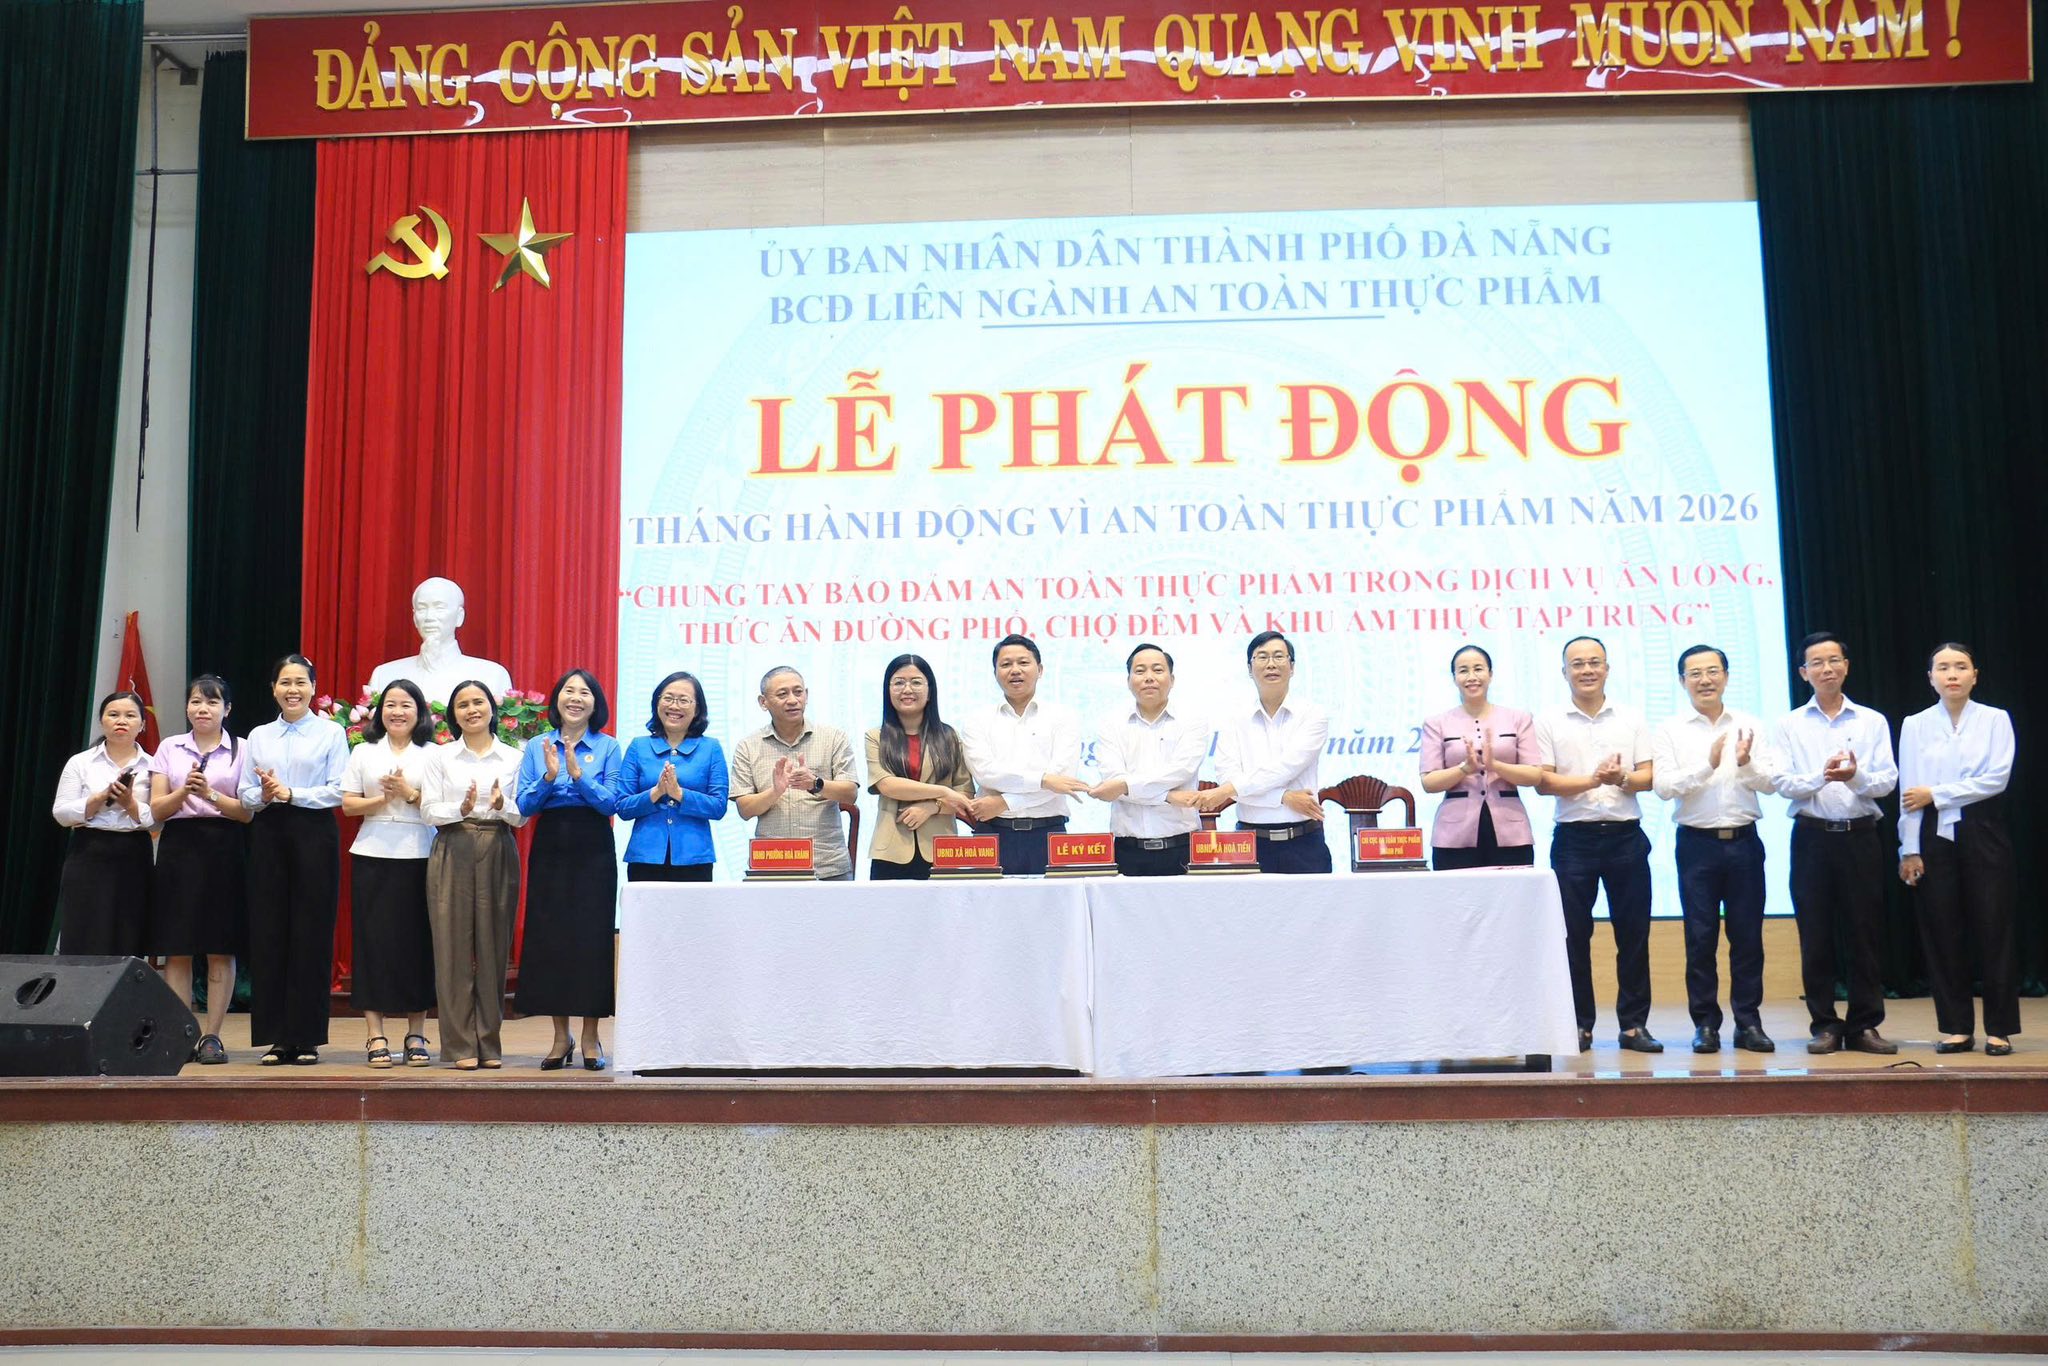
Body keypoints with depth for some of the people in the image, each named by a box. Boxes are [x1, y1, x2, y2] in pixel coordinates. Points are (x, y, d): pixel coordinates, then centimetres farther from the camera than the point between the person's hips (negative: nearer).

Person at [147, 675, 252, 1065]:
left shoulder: (242, 750, 5)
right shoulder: (169, 748, 11)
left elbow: (248, 812, -1)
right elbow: (156, 809, 5)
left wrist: (210, 794, -17)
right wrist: (184, 791, -13)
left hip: (224, 849, -2)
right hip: (179, 846, 2)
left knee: (221, 950, -1)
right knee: (177, 949, 1)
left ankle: (212, 1036, 5)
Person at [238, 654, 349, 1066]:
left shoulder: (331, 733, 3)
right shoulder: (258, 736, 15)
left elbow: (339, 790, -5)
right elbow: (245, 795, 11)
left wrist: (292, 794, -13)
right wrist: (264, 795, -10)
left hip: (314, 834, -3)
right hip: (269, 835, 4)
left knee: (311, 935, -2)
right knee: (268, 933, 2)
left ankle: (307, 1038, 4)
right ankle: (275, 1037, 8)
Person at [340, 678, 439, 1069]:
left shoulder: (433, 755, 7)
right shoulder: (363, 752, 12)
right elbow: (348, 804, 5)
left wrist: (410, 794, -13)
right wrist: (382, 799, -11)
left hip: (419, 857, -1)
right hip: (372, 856, 1)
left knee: (417, 941, 0)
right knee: (373, 939, -1)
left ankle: (416, 1033, 9)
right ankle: (375, 1034, 4)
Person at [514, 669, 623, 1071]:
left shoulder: (607, 747, 2)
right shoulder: (537, 747, 7)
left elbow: (612, 803, -7)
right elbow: (524, 805, 1)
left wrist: (579, 775, -19)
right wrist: (548, 777, -15)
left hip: (593, 852, -2)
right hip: (550, 851, 2)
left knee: (592, 938, -1)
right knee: (549, 938, 3)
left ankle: (591, 1037, 10)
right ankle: (561, 1035, 15)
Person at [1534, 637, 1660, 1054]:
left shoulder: (1632, 719, 9)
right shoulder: (1549, 722, 4)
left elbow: (1648, 777, 4)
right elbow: (1543, 782, -4)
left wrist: (1622, 778, -17)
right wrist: (1594, 780, -17)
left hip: (1626, 836, 2)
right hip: (1574, 837, -1)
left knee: (1633, 932, 3)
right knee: (1574, 934, 2)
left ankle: (1633, 1024, 12)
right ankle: (1579, 1025, 11)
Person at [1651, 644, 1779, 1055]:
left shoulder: (1748, 726, 7)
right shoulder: (1670, 731, 1)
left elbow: (1769, 782, 1)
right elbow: (1663, 786, -10)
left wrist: (1746, 763, -19)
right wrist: (1708, 764, -20)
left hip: (1744, 841, 2)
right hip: (1698, 843, -2)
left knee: (1748, 936, 5)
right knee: (1700, 938, 3)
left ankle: (1748, 1022, 14)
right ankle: (1705, 1024, 11)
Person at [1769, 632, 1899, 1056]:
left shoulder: (1873, 721, 7)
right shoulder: (1790, 725, 5)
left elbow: (1888, 781, 0)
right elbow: (1781, 783, -3)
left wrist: (1856, 775, -20)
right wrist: (1820, 776, -21)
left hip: (1860, 835, 0)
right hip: (1812, 835, 0)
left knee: (1863, 934, 3)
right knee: (1816, 936, 3)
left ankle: (1864, 1025, 12)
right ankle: (1824, 1026, 11)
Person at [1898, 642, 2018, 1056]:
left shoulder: (1995, 720, 1)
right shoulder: (1915, 725, 5)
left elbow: (1996, 778, -11)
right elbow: (1909, 793, 0)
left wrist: (1936, 794, -11)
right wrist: (1910, 850, -5)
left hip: (1983, 833, -1)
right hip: (1935, 836, 2)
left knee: (1993, 931, 1)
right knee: (1943, 934, 4)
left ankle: (1999, 1028, 9)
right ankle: (1956, 1027, 12)